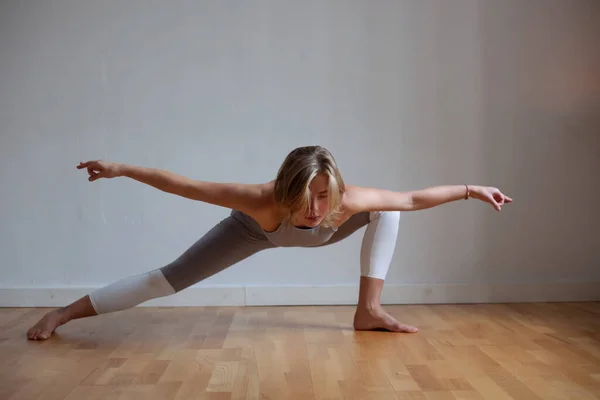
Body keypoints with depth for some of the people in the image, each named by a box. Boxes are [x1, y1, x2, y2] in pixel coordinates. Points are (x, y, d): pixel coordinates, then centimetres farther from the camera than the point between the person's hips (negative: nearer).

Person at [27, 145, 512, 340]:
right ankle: (65, 312, 13)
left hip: (310, 235, 3)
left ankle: (369, 310, -3)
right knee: (170, 276, -4)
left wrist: (471, 189, -24)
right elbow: (183, 185, -38)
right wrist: (122, 169, -32)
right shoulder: (261, 202, -47)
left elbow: (413, 198, -28)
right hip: (255, 228, -3)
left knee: (387, 213, -6)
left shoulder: (348, 200, -41)